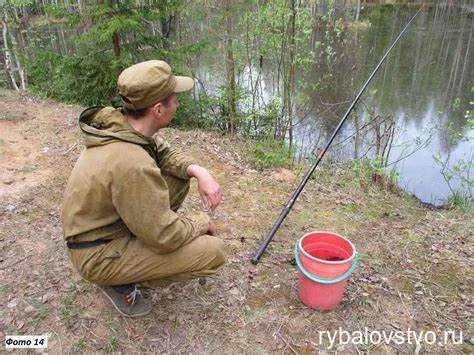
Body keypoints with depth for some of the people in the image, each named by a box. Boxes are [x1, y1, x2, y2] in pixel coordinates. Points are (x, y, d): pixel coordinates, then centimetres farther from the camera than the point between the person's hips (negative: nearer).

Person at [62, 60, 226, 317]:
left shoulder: (118, 121, -8)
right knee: (213, 252, -16)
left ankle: (136, 245, 13)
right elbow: (164, 236, -26)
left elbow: (163, 152, 8)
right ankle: (120, 282, 0)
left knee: (179, 178, 7)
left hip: (111, 223, 9)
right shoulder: (132, 164, -35)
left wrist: (199, 171, -9)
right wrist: (202, 222, -8)